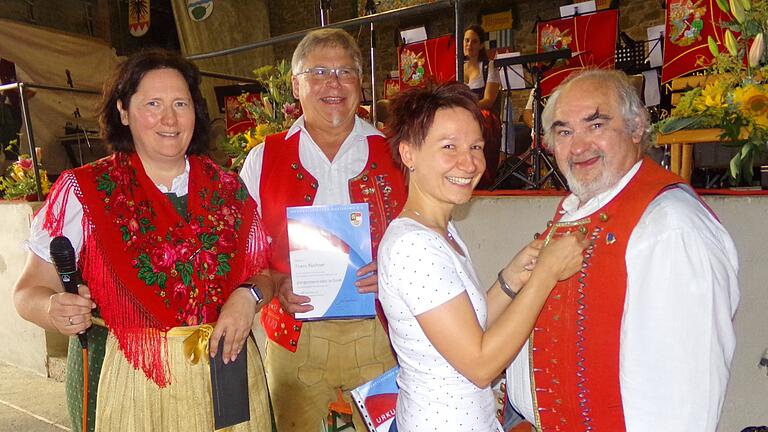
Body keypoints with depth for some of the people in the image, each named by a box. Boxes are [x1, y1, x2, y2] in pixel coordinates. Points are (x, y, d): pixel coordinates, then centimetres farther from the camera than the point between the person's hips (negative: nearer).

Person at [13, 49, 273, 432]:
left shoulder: (228, 189, 3)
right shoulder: (84, 191, -4)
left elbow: (263, 270, 9)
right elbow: (29, 289, -2)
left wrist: (248, 295, -13)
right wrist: (56, 311, -24)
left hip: (226, 372, 3)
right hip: (126, 378, -2)